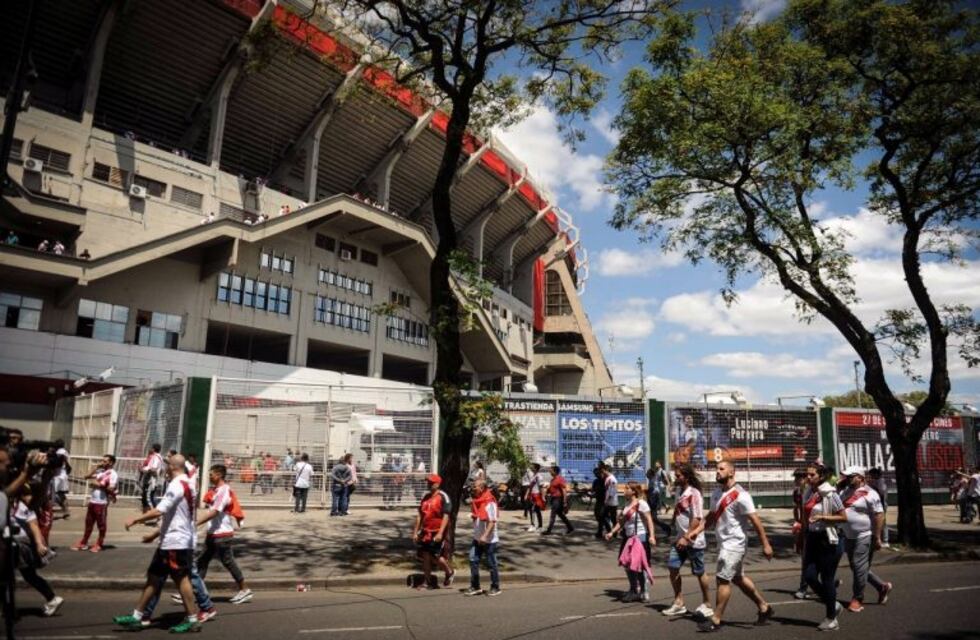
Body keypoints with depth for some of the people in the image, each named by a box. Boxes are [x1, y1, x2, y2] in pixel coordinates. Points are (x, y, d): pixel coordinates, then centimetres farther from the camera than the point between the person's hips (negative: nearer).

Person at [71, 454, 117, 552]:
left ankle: (99, 544, 15)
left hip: (102, 503, -7)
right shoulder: (100, 471, 13)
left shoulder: (113, 474, -9)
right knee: (88, 523, 15)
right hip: (92, 501, 7)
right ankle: (83, 543, 26)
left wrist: (99, 485, -15)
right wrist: (96, 467, 5)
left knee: (101, 525, 4)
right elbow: (87, 477, 10)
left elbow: (111, 489, -16)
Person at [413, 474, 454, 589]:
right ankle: (427, 582, 17)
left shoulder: (443, 497, -10)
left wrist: (440, 533, -21)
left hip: (436, 532, -7)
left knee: (435, 556, -6)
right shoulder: (425, 497, 12)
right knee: (425, 556, 7)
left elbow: (446, 516, -15)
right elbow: (419, 515, 16)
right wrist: (415, 532, 13)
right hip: (425, 532, 7)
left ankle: (450, 572, 19)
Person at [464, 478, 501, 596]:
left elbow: (492, 521, -23)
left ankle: (495, 588, 17)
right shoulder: (477, 501, 7)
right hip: (477, 538, 8)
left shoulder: (490, 502, -19)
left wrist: (485, 536, -28)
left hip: (489, 540, -8)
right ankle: (475, 587, 14)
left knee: (491, 564, 4)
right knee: (473, 561, 5)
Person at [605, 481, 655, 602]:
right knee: (627, 564, 12)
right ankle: (633, 591, 26)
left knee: (638, 565, -1)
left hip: (640, 537, -8)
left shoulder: (641, 504, -14)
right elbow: (622, 521, 15)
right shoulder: (627, 504, 10)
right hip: (629, 537, 8)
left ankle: (643, 592, 14)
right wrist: (612, 532, 9)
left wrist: (651, 536, -26)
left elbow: (649, 520, -18)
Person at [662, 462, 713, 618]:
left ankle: (707, 604, 22)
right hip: (681, 538, 8)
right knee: (672, 568, 3)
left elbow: (697, 519, -21)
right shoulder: (680, 493, 8)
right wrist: (680, 536, 14)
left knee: (699, 573, 5)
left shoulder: (694, 494, -17)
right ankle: (679, 603, 13)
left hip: (693, 540, -8)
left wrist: (687, 537, -23)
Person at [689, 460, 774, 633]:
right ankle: (764, 607, 36)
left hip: (734, 544, -9)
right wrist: (697, 530, 4)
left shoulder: (740, 495, -19)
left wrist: (765, 544, -17)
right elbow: (712, 516, 15)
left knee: (722, 579, -6)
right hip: (724, 543, 9)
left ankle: (716, 620, 4)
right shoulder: (716, 493, 6)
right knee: (738, 578, 20)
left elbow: (755, 521, -17)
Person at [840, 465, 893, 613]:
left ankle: (857, 599, 8)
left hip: (864, 537, -8)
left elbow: (879, 515, -17)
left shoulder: (869, 494, -13)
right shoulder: (846, 492, 11)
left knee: (859, 567, -4)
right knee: (856, 567, 15)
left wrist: (877, 537, -19)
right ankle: (882, 586, 32)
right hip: (849, 537, 8)